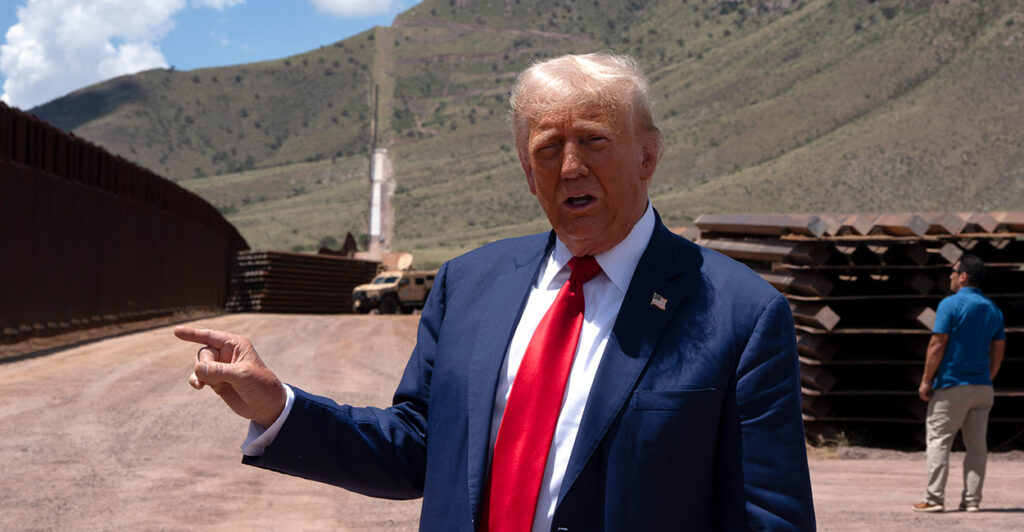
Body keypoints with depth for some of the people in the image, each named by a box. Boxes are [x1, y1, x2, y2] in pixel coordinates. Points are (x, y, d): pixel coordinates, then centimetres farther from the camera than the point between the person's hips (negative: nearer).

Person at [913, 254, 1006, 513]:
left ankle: (934, 498, -4)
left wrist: (926, 380, -7)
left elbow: (937, 345, -13)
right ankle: (972, 499, 8)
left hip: (951, 385, -6)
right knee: (977, 444, 8)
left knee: (938, 440, -1)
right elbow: (998, 352, 12)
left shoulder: (951, 304, -9)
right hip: (982, 386, 6)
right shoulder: (993, 309, 11)